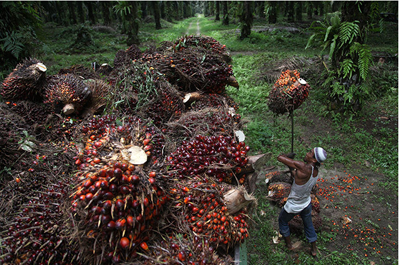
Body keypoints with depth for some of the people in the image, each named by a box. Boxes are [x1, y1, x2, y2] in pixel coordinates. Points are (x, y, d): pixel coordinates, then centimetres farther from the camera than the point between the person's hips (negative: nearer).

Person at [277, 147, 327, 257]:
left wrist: (288, 155, -15)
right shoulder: (315, 171, -13)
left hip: (293, 206, -6)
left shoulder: (303, 168, -37)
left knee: (283, 221, 23)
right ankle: (314, 249, 46)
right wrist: (290, 167, -5)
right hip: (307, 204, 6)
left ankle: (289, 244, 41)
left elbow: (280, 158, -35)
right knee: (309, 225, 28)